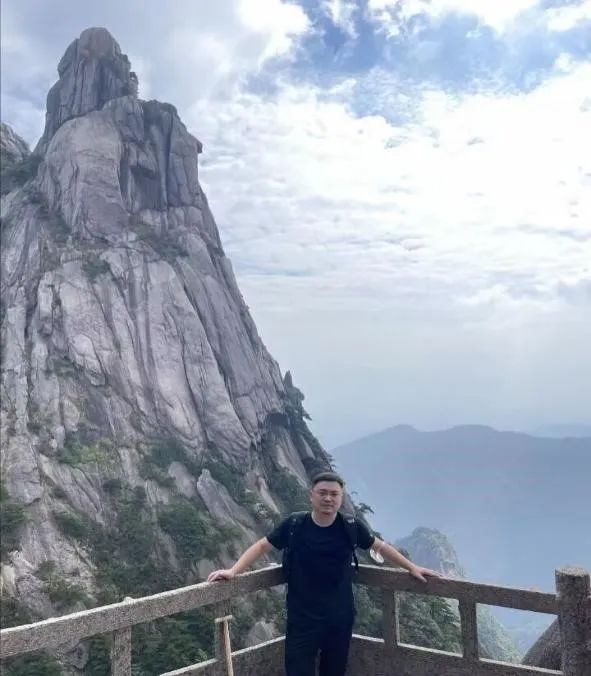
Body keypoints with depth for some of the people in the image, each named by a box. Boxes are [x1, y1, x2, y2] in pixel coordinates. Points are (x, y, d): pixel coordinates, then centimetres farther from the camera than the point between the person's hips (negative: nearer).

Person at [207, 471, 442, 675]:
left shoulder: (351, 527, -8)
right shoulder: (294, 525, -11)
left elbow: (380, 546, 7)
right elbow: (262, 546, -3)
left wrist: (412, 567, 10)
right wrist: (233, 571, -13)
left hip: (341, 618, 2)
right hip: (302, 618, -2)